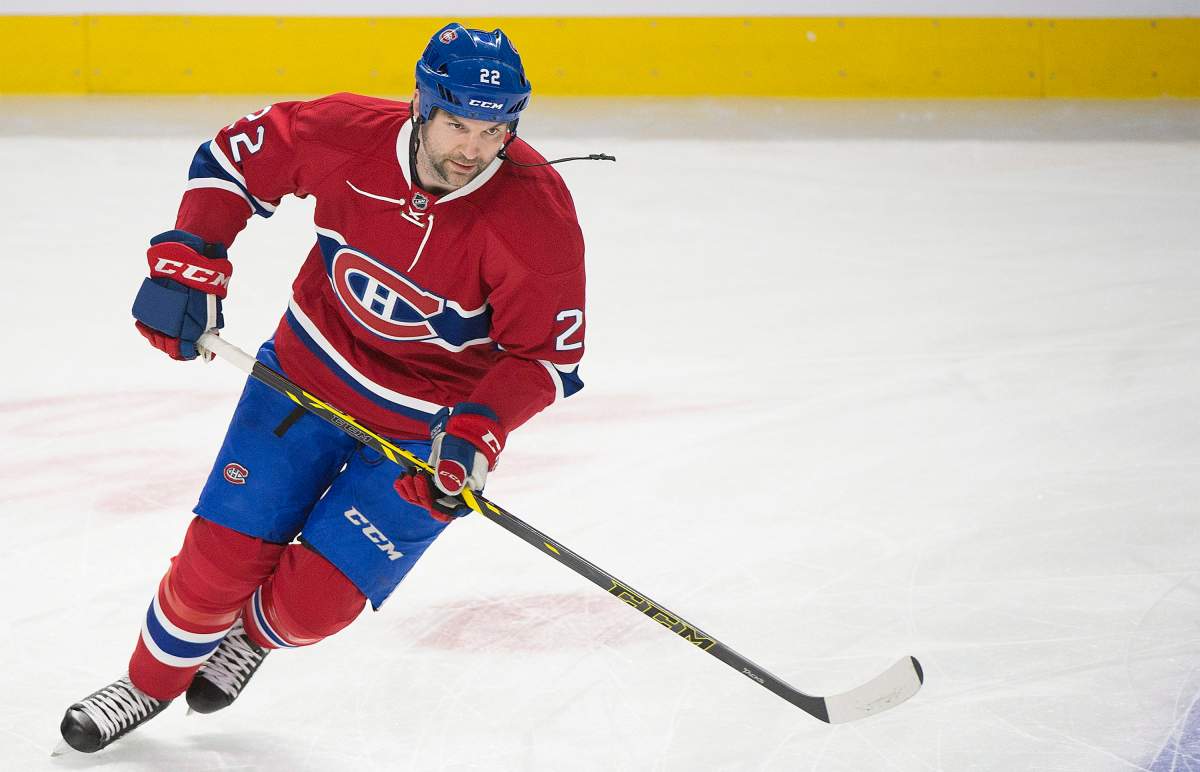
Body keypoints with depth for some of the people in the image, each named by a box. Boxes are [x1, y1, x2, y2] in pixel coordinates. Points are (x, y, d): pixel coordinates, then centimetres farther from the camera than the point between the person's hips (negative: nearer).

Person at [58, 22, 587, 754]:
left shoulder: (537, 214, -27)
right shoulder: (350, 136, -21)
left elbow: (547, 352, -18)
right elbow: (239, 153, -3)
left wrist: (479, 430, -32)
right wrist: (187, 260, -11)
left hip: (429, 427, -2)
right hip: (313, 370, 2)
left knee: (313, 600, -5)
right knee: (222, 556, 2)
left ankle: (253, 635, 33)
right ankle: (153, 680, 32)